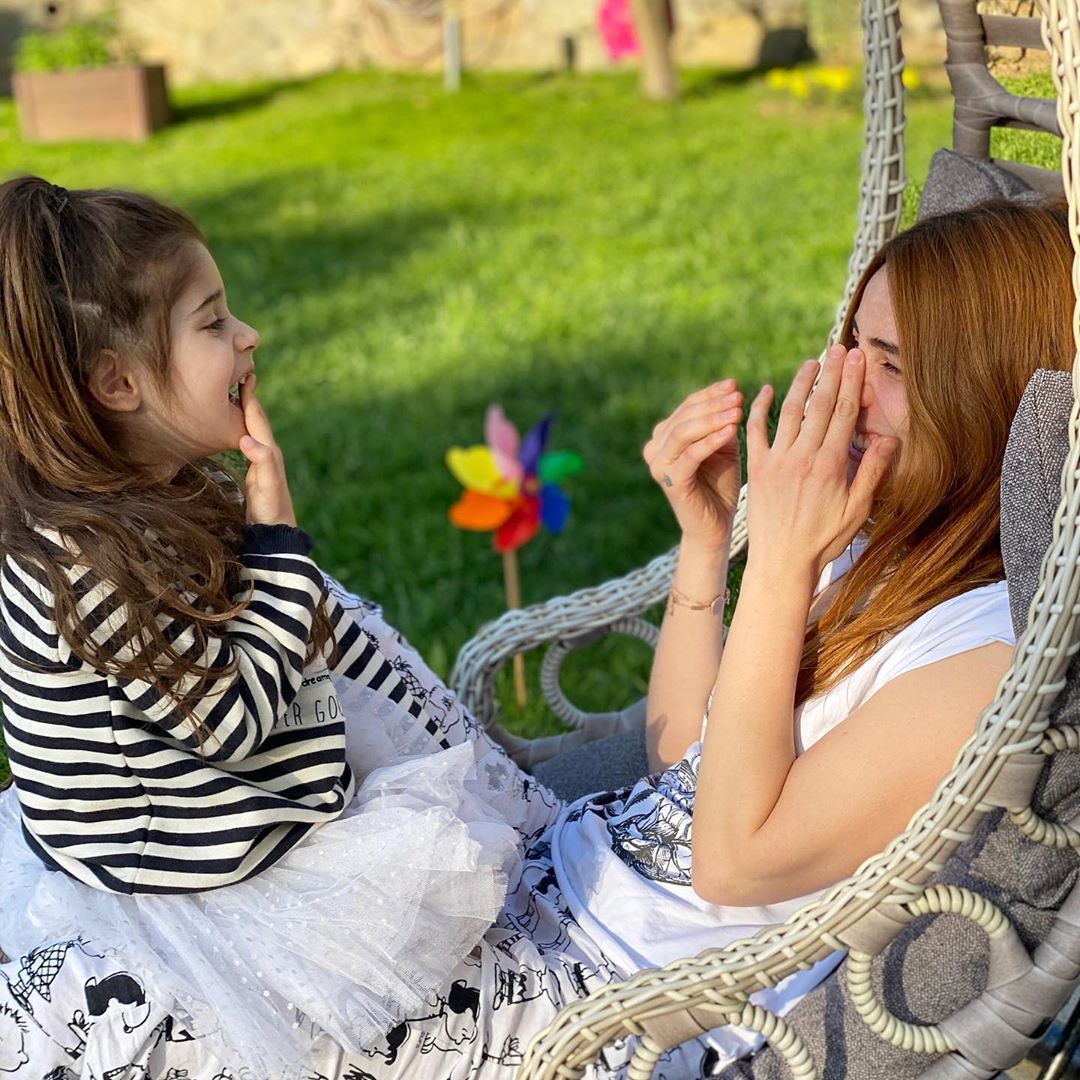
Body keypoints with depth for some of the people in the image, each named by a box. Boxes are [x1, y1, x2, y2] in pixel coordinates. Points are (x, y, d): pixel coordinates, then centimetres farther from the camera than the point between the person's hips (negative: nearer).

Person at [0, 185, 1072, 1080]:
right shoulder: (880, 543, 4)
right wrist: (705, 534, -4)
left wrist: (780, 561, -25)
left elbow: (736, 858, -23)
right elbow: (681, 750, 9)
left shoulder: (990, 658, -23)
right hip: (547, 865, 9)